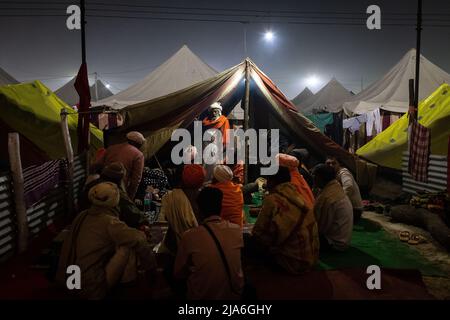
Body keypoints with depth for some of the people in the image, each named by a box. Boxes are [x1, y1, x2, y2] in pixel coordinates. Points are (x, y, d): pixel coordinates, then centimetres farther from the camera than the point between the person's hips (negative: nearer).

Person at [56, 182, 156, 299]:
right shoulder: (109, 222, -20)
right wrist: (151, 266, -8)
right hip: (93, 288, -8)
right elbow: (138, 239, -24)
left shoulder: (81, 216, 3)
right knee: (128, 248, -10)